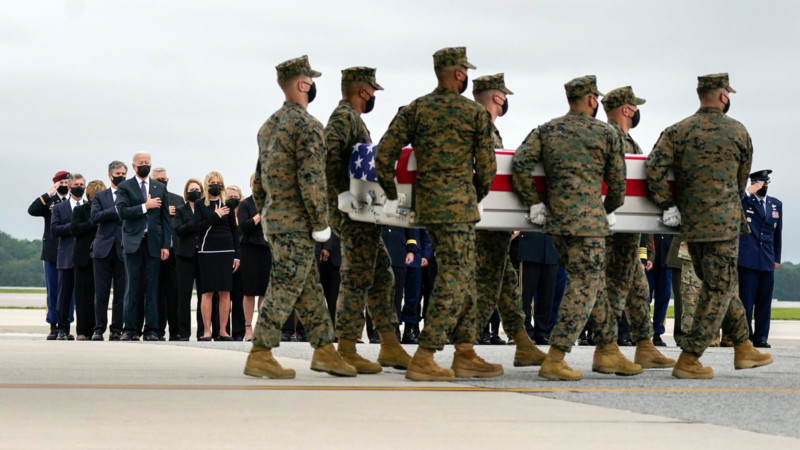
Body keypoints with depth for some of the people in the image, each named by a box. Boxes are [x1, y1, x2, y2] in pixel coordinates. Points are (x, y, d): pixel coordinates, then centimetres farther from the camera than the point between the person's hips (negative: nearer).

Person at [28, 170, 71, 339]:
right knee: (52, 290, 3)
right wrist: (48, 194, -13)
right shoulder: (48, 201, 9)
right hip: (51, 253, 1)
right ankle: (53, 327, 7)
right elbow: (32, 210, -10)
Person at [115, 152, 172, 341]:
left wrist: (166, 245, 3)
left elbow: (165, 218, 10)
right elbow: (122, 211, -9)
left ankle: (151, 329, 2)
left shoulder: (160, 188, 13)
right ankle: (130, 329, 1)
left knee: (152, 287, 0)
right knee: (133, 287, -2)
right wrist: (145, 207, -11)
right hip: (134, 243, -2)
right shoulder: (125, 187, 6)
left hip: (153, 243, 2)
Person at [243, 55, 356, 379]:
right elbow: (311, 180, -20)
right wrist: (321, 224, -15)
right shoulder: (307, 126, -14)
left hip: (274, 218, 9)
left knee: (309, 288, 13)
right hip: (296, 222, -9)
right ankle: (259, 356, -6)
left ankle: (324, 351, 15)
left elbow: (258, 181, 18)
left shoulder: (270, 125, 14)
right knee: (284, 288, -6)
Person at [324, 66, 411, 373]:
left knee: (381, 276, 11)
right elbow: (329, 153, -24)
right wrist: (343, 192, -29)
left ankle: (390, 346, 15)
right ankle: (346, 351, -6)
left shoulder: (352, 118, 23)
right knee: (357, 279, -9)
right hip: (352, 212, -11)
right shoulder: (343, 117, -9)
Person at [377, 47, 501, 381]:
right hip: (458, 206, -6)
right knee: (453, 282, -5)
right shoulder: (476, 113, -3)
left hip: (427, 204, 6)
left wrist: (391, 196, 10)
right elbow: (486, 166, 0)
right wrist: (476, 197, 18)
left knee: (465, 278, 15)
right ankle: (423, 359, -10)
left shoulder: (415, 110, 6)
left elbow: (384, 154, -1)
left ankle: (465, 355, 16)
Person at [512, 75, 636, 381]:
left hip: (556, 219, 6)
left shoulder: (546, 131, 11)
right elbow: (617, 183, 8)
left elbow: (519, 164, 0)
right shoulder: (607, 134, 3)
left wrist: (533, 203, 8)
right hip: (588, 222, -6)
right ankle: (554, 361, -12)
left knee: (595, 283, 18)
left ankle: (607, 350, 23)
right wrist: (609, 210, 26)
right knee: (583, 287, -5)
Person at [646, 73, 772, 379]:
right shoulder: (738, 132, -1)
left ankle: (744, 348, 25)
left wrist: (667, 205, -3)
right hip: (723, 223, -4)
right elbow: (742, 179, 9)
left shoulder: (677, 132, 2)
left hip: (689, 224, 5)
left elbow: (653, 167, -12)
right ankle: (688, 360, -5)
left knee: (717, 285, 17)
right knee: (719, 290, 0)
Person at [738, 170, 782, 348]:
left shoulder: (776, 204, 16)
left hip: (767, 261, 4)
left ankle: (761, 338, 10)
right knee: (746, 300, -4)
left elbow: (778, 232, 20)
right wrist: (748, 193, -15)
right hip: (747, 259, -4)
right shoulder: (744, 201, 2)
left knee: (764, 302, 5)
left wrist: (777, 258, 18)